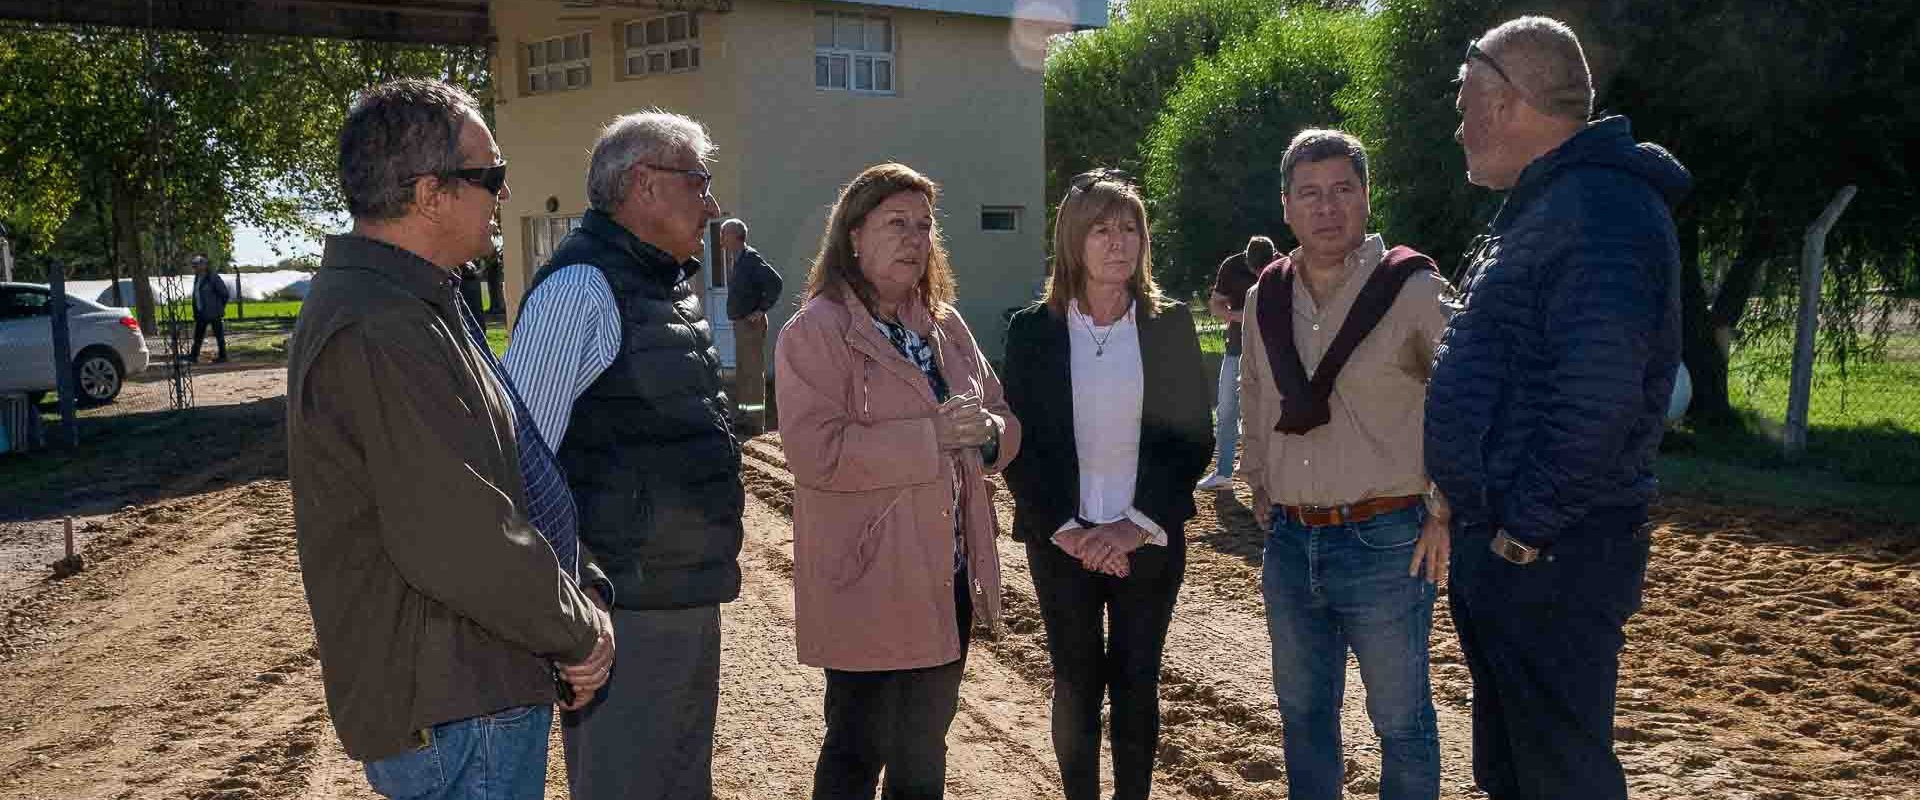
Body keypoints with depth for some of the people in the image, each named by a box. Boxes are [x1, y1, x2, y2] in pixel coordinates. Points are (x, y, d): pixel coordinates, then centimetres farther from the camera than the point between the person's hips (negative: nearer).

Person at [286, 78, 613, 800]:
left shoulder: (396, 306, 11)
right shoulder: (383, 335, -25)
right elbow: (463, 542, -28)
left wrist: (569, 617, 9)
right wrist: (581, 631, -12)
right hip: (453, 716, -10)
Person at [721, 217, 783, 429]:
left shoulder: (750, 258, -15)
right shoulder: (735, 259, 13)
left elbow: (775, 282, -24)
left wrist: (762, 309, -20)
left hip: (751, 324, -10)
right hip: (739, 323, 10)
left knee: (753, 371, -6)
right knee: (741, 371, 16)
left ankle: (755, 419, -3)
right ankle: (740, 413, 26)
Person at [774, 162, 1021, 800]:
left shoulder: (946, 326, 10)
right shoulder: (816, 331, -12)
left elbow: (1002, 419, 14)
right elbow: (816, 450, -23)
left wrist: (988, 432, -10)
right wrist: (932, 436, -24)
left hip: (948, 578, 7)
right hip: (868, 587, -7)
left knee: (924, 749, 21)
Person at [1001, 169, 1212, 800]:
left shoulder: (1170, 326, -1)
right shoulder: (1033, 331, -2)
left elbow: (1192, 437, -2)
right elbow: (1020, 446, -3)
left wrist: (1136, 526, -11)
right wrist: (1067, 531, -12)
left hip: (1148, 540, 1)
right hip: (1062, 541, 0)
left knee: (1136, 683, 10)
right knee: (1076, 684, 8)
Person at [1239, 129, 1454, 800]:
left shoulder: (1414, 290, -9)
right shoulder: (1265, 297, 6)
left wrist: (1447, 512, -8)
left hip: (1384, 543, -5)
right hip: (1289, 543, 5)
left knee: (1401, 718, 8)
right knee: (1302, 710, 18)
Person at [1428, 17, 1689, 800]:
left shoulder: (1598, 208, -19)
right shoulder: (1543, 206, 15)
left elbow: (1596, 399, -28)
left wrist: (1526, 527, -21)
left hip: (1548, 558, -10)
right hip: (1497, 543, 10)